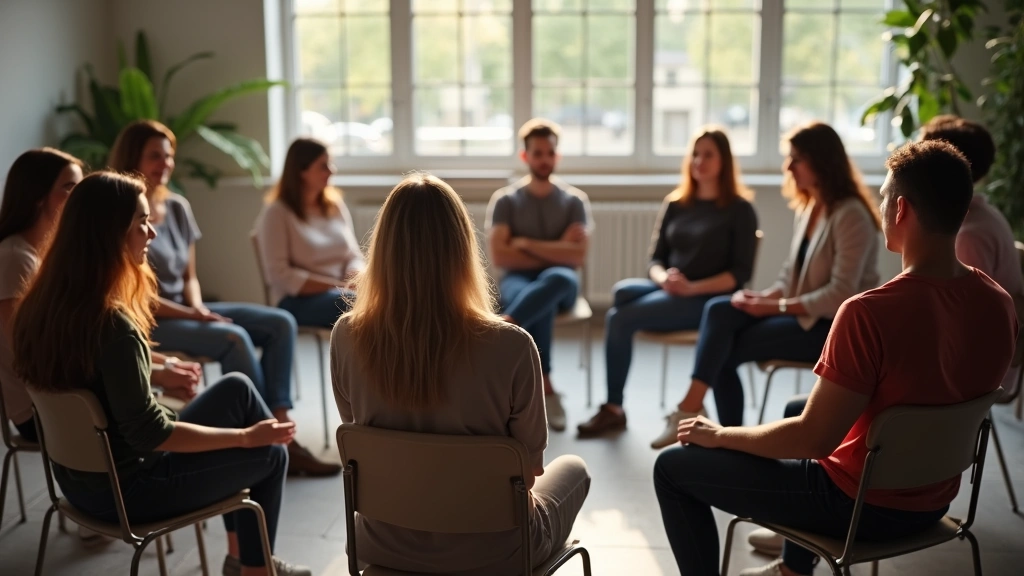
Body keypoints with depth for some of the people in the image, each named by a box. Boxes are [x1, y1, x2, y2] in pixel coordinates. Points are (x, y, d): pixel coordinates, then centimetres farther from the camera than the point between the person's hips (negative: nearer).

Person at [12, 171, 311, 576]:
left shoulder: (42, 304, -3)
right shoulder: (110, 322, -30)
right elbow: (149, 434, -25)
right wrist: (246, 436, -16)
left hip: (83, 476, 8)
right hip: (125, 488, -8)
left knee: (236, 388, 15)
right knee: (269, 453, 7)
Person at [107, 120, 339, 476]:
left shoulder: (178, 207, 10)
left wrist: (199, 307, -7)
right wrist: (191, 315, -18)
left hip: (186, 309, 8)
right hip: (147, 322, -8)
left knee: (280, 323, -8)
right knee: (234, 338, -30)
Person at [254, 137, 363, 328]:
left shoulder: (336, 206, 14)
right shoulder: (276, 213, -3)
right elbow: (279, 275, -10)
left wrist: (356, 280, -10)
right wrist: (336, 287, -16)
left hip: (341, 293, 5)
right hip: (298, 300, -5)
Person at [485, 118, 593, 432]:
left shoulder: (575, 200, 9)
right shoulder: (505, 200, 7)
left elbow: (577, 256, -4)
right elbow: (500, 257, -5)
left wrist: (526, 243, -6)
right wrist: (555, 251, -5)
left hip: (559, 282, 1)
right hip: (517, 280, 0)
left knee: (556, 279, -40)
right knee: (539, 306, -39)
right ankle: (545, 388, -36)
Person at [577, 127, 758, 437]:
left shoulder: (739, 209, 0)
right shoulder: (674, 203, 14)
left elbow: (741, 272, -7)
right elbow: (655, 259, 12)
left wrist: (692, 287, -19)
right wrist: (663, 278, -12)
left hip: (708, 300, -5)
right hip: (667, 292, 5)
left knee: (619, 318, -24)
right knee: (623, 290, -29)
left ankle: (613, 409, -11)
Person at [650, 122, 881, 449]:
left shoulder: (850, 215, -16)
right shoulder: (807, 207, 12)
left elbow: (840, 295, -21)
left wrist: (774, 306, -18)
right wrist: (764, 297, -7)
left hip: (832, 325, -8)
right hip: (800, 314, 8)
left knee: (724, 350, -20)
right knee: (719, 310, -16)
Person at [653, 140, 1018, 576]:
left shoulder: (870, 313, -31)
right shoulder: (999, 305, -8)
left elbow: (814, 438, -26)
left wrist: (720, 435, -10)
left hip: (861, 505, -7)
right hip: (934, 502, 8)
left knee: (673, 467, 5)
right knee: (798, 408, 35)